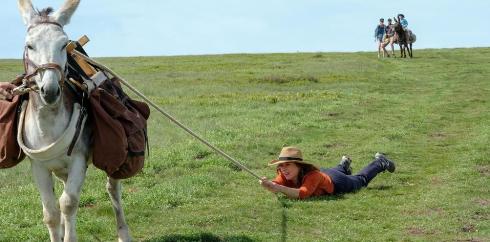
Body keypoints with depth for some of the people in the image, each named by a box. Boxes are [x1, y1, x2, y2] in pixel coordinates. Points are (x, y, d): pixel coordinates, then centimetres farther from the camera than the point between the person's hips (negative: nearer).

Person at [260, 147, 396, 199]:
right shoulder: (285, 174, -34)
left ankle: (380, 162, 53)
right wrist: (269, 185, -71)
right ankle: (344, 165, 71)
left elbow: (303, 194, -62)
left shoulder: (313, 175, -49)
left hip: (336, 182, -4)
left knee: (361, 179, 27)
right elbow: (275, 186, -47)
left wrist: (278, 188, -73)